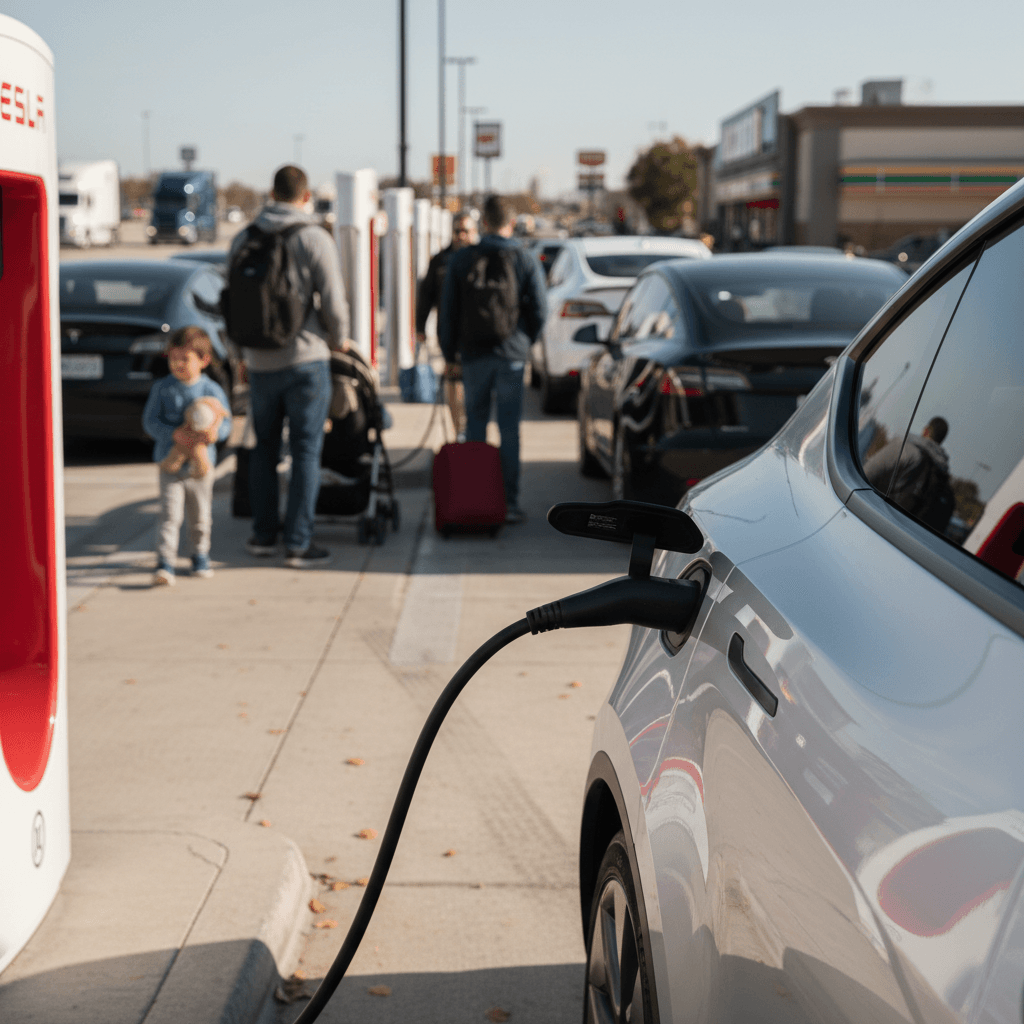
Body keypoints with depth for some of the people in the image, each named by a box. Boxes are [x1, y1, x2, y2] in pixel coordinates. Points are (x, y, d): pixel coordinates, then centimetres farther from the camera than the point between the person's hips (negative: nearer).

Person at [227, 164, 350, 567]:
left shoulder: (243, 239, 6)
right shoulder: (315, 239, -8)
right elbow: (332, 300, -10)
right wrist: (340, 338, 9)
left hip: (260, 363, 4)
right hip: (306, 358, -4)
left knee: (264, 449, 17)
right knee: (306, 452, 1)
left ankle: (263, 534, 22)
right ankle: (298, 544, 1)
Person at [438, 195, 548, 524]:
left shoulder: (461, 259, 1)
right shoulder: (526, 261, -2)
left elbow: (447, 310, 3)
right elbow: (539, 310, -2)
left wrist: (449, 352, 14)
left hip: (473, 354, 1)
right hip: (511, 356, -1)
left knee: (475, 427, 11)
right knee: (509, 429, 3)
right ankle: (509, 501, 2)